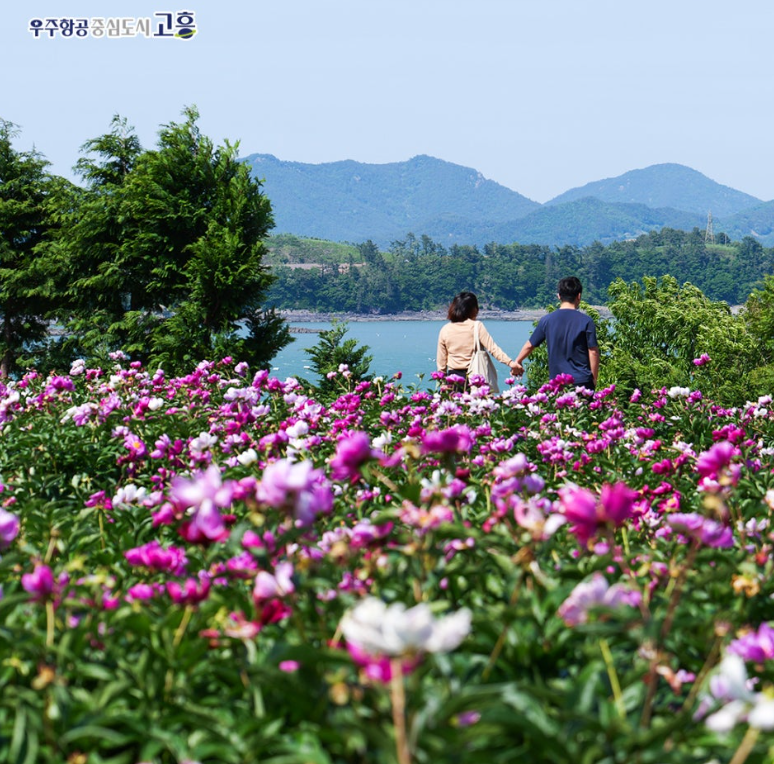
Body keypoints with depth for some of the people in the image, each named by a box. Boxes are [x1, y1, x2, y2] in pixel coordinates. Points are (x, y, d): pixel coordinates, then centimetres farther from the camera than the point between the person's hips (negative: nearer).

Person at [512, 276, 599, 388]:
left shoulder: (547, 320, 3)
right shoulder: (586, 321, -5)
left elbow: (529, 345, 12)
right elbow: (593, 352, -5)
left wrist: (517, 362, 30)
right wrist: (594, 379, 5)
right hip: (582, 381, -2)